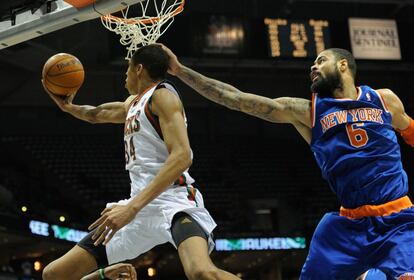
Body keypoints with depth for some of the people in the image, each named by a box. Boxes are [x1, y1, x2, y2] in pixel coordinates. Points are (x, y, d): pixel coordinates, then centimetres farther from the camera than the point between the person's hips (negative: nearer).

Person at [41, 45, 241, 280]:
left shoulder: (162, 95, -4)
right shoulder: (134, 102, 24)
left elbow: (181, 156, -20)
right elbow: (96, 115, 47)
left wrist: (132, 207, -27)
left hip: (173, 200, -9)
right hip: (140, 207, 9)